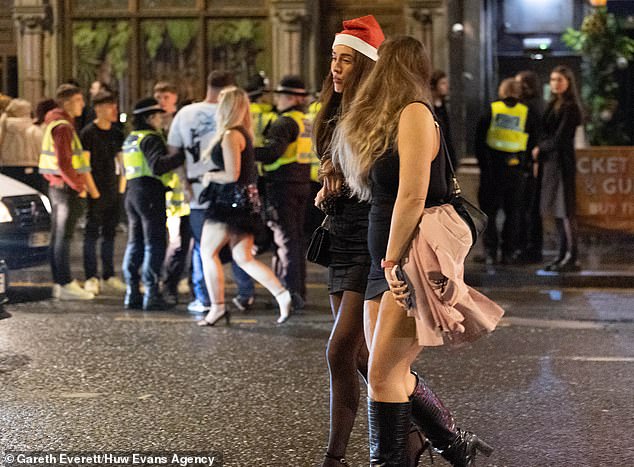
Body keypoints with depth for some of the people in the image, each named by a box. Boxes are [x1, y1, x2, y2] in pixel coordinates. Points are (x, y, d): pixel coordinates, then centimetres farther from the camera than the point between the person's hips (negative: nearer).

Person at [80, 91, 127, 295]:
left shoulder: (116, 133, 11)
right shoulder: (88, 132, -8)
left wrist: (122, 183, 11)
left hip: (112, 190, 6)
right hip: (95, 191, -6)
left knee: (110, 232, 10)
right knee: (92, 233, -3)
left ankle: (109, 275, 17)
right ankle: (91, 277, 0)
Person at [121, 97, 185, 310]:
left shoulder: (130, 139, 16)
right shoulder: (151, 139, -12)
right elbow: (158, 165, -28)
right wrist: (181, 156, -27)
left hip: (132, 192, 9)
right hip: (150, 193, -9)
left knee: (135, 243, 12)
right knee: (154, 244, -4)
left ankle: (132, 294, 13)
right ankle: (151, 295, -5)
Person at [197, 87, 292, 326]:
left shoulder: (230, 135, -15)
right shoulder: (244, 133, 15)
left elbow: (232, 175, -20)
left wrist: (210, 176, -5)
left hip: (231, 202, -9)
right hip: (246, 199, 9)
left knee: (207, 252, 3)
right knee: (243, 258, 8)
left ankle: (217, 307, 3)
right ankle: (281, 294, -4)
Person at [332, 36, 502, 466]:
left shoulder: (415, 113, -9)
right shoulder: (383, 119, 18)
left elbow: (412, 195, -18)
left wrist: (392, 261, -18)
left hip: (412, 261, -9)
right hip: (387, 263, 9)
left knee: (383, 373, -10)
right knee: (394, 374, 9)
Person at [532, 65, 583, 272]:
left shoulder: (570, 108, -9)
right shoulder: (553, 106, 16)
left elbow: (559, 139, -13)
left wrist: (540, 149, 0)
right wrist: (539, 151, 1)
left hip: (562, 163, -8)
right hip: (550, 162, 8)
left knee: (565, 210, -8)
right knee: (557, 211, 9)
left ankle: (572, 257, -6)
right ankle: (563, 255, 13)